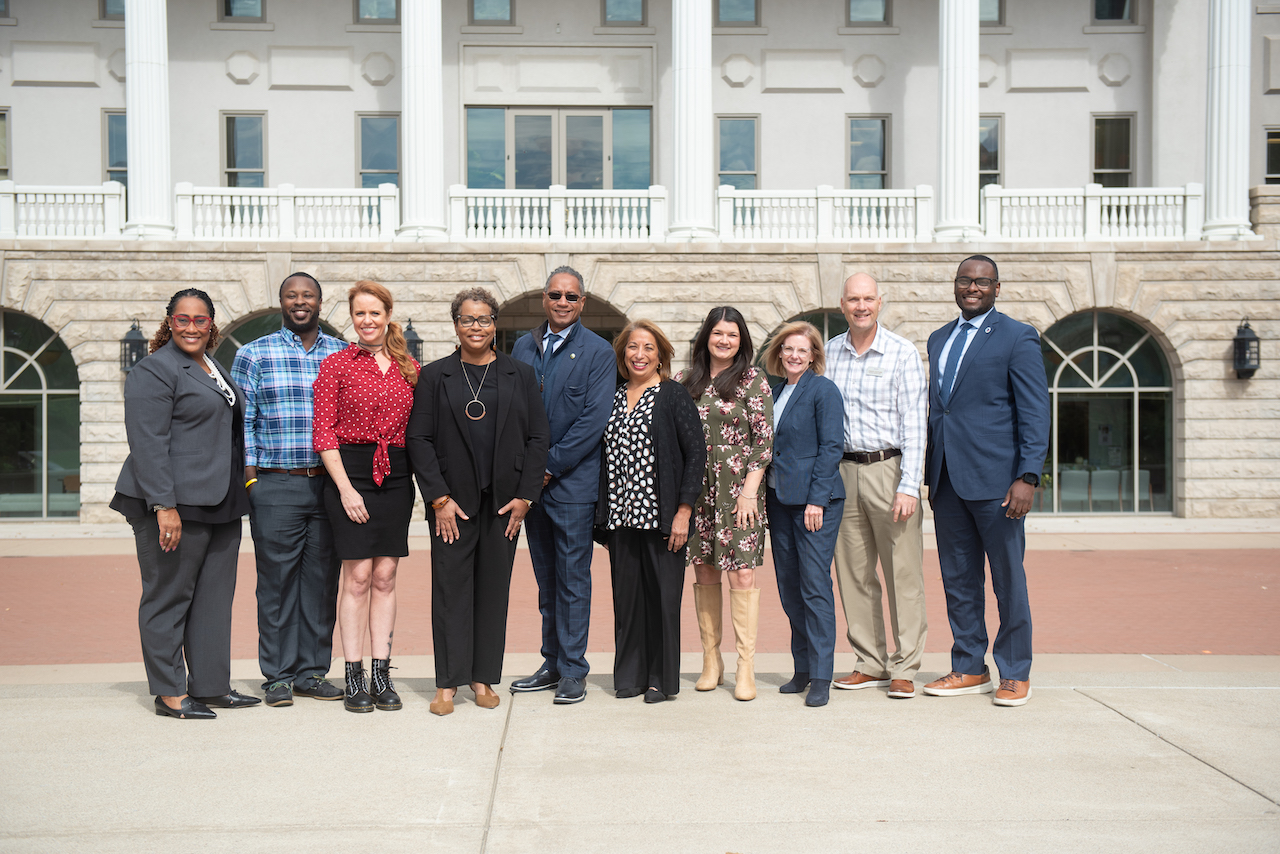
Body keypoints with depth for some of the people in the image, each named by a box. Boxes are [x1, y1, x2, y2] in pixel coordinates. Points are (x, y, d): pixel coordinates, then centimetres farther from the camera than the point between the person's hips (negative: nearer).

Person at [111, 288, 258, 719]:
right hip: (174, 504, -8)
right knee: (169, 597, 0)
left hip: (219, 505, 9)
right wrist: (164, 505, -23)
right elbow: (147, 444, -16)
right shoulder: (154, 370, -8)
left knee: (215, 597, 10)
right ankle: (169, 694, 8)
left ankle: (210, 686, 19)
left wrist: (236, 498, 20)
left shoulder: (214, 369, 19)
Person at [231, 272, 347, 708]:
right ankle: (279, 676, 11)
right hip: (276, 487, -2)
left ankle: (312, 672, 16)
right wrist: (250, 478, -5)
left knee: (322, 579, 6)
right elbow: (242, 421, 3)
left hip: (331, 486, 2)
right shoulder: (254, 354, 6)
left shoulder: (343, 355, 12)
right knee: (276, 580, 0)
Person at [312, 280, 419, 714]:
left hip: (396, 476, 3)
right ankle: (354, 678, 6)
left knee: (385, 576, 5)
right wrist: (346, 487, -12)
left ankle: (381, 675, 12)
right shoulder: (336, 365, 0)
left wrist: (421, 481, 0)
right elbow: (323, 432, -4)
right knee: (357, 576, -3)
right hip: (350, 472, -3)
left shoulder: (409, 367, 10)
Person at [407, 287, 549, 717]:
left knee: (493, 588, 7)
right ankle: (448, 684, 8)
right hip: (452, 501, -1)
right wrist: (439, 499, -8)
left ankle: (483, 678, 17)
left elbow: (538, 438, 4)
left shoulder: (521, 375, 7)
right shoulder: (435, 376, 4)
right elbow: (419, 440, -1)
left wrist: (525, 496, -3)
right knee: (451, 588, 0)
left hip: (504, 501, 1)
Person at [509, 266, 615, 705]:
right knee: (546, 579, 12)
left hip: (573, 481, -5)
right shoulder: (523, 347, 12)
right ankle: (552, 664, 22)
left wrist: (551, 464, -12)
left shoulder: (598, 352, -3)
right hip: (531, 479, 5)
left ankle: (573, 671, 8)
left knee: (572, 578, 0)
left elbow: (594, 419, -10)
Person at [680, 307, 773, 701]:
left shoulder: (754, 380, 1)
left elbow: (765, 437, -3)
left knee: (742, 574, -7)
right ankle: (711, 661, 17)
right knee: (704, 573, 7)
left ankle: (745, 668, -2)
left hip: (738, 489, -3)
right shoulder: (685, 381, 11)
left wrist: (750, 488, -11)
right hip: (696, 489, 4)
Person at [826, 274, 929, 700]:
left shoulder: (903, 352, -2)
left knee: (903, 572, -3)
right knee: (852, 572, 7)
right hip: (843, 472, 4)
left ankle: (904, 669, 6)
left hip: (888, 469, -4)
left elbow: (913, 423, -6)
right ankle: (871, 664, 18)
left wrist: (908, 486, -14)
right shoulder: (829, 352, 10)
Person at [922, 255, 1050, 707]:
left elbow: (1035, 414, -7)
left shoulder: (1017, 337, -2)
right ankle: (969, 668, 21)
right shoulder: (939, 339, 17)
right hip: (947, 478, 6)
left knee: (1008, 578, 3)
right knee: (958, 578, 10)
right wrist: (930, 475, 15)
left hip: (994, 478, -6)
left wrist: (1028, 476, -17)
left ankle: (1015, 674, 15)